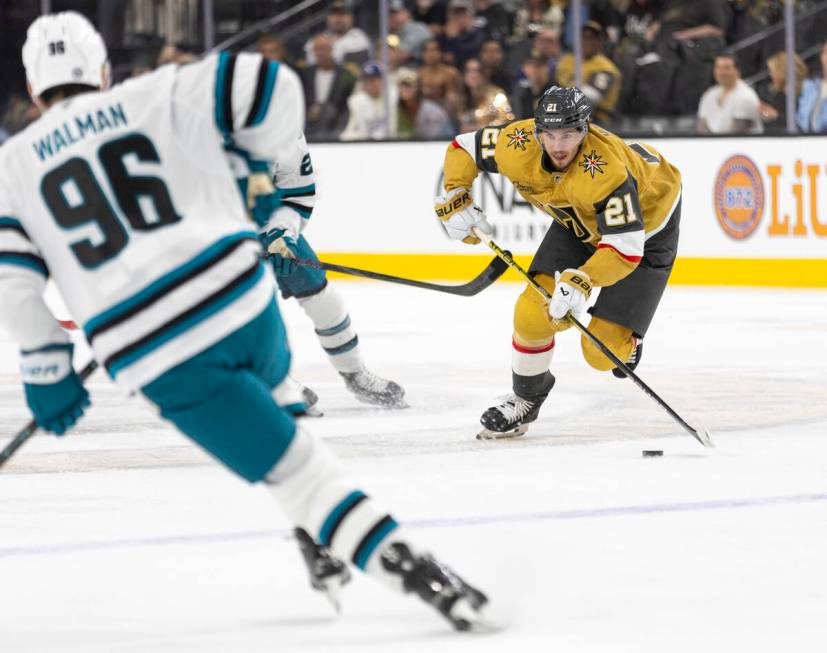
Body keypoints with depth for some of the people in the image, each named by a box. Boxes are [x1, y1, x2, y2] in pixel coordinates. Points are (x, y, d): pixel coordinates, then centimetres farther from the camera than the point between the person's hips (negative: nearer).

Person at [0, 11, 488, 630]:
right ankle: (325, 545, 31)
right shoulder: (155, 97, 10)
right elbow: (269, 87, 1)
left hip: (159, 361, -2)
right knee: (264, 385, 36)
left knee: (296, 468, 1)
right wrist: (277, 170, 18)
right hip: (241, 298, 2)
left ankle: (422, 575, -10)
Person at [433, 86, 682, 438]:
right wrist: (454, 200, -17)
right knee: (534, 312, -10)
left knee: (603, 352, -12)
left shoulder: (606, 169, -43)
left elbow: (626, 247, -45)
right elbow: (464, 148, -7)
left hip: (646, 221, -5)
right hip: (578, 220, 5)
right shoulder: (518, 145, -27)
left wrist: (580, 282, -57)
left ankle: (624, 341, 25)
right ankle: (526, 396, 16)